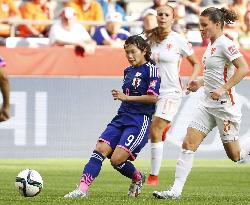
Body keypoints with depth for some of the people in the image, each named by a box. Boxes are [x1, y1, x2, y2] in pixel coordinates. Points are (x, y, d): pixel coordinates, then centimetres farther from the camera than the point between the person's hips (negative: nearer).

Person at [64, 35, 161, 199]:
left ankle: (138, 178, 15)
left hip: (140, 121, -8)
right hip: (121, 118, 8)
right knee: (100, 149, -11)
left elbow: (153, 97, -16)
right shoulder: (128, 71, 18)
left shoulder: (150, 69, -7)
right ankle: (82, 189, -16)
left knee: (117, 159, -15)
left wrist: (126, 98, -15)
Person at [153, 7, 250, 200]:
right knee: (188, 144, -5)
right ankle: (176, 190, -7)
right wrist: (201, 83, 12)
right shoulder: (211, 45, 13)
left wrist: (223, 89, -28)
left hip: (225, 104, -8)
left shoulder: (225, 44, -15)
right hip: (207, 103, 8)